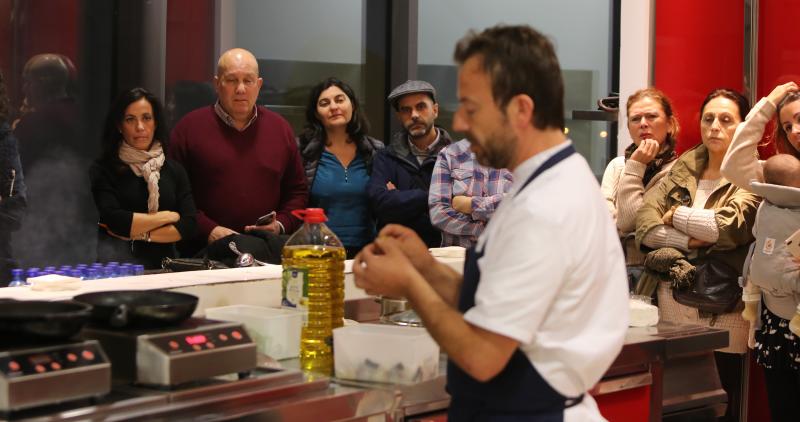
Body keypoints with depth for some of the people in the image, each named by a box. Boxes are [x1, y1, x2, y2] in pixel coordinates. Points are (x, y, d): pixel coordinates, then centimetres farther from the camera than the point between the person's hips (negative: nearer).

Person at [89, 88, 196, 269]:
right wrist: (167, 217, 0)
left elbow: (189, 225, 4)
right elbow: (114, 220, -9)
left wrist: (139, 233, -5)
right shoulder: (103, 169, 4)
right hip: (118, 265, -1)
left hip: (163, 265, 1)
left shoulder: (175, 170, 14)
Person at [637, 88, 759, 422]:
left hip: (723, 311, -4)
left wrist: (675, 214, -4)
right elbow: (644, 225, 0)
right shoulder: (681, 171, 12)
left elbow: (730, 227, -17)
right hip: (673, 308, 4)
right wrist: (690, 242, -16)